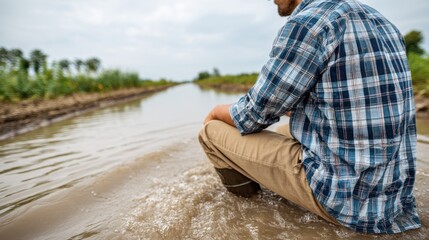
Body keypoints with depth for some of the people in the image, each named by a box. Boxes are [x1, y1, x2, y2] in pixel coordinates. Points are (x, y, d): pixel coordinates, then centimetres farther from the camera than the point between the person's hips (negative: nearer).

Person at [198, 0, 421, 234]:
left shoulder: (307, 22, -17)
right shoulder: (376, 20, 10)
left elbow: (251, 117, -11)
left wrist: (215, 113, 10)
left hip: (343, 196, -9)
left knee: (212, 132, 0)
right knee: (283, 133, 31)